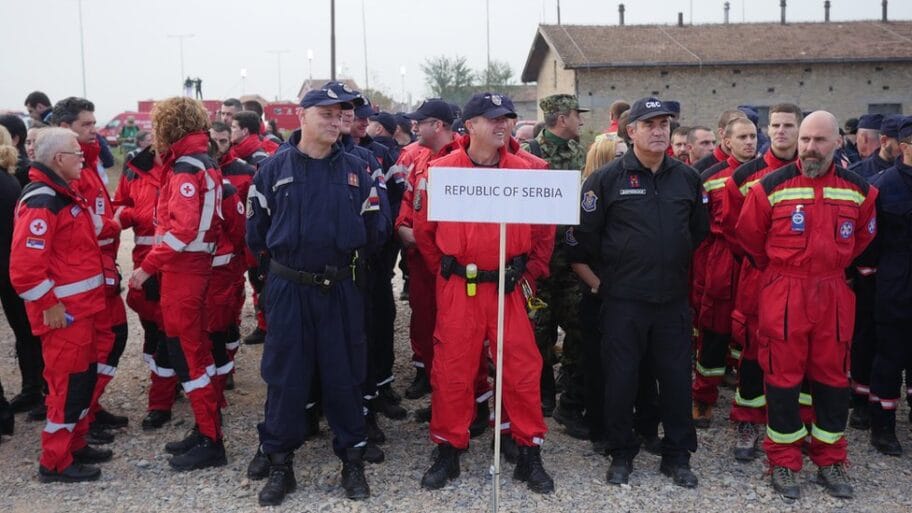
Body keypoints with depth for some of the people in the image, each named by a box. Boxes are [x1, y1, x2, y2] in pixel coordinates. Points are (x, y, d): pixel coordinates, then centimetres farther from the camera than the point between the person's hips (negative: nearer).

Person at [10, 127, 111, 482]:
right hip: (63, 311, -10)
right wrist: (49, 304, -20)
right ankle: (55, 462, 11)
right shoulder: (41, 202, -19)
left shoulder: (66, 194, 13)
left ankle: (75, 445, 30)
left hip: (83, 305, 10)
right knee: (67, 382, -2)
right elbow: (24, 266, -25)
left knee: (85, 376, 17)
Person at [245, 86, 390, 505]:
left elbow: (377, 227, 3)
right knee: (285, 376, 6)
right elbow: (256, 228, 6)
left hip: (341, 290, 1)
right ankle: (280, 465, 20)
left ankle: (352, 460, 22)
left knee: (344, 375, 8)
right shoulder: (274, 168, 1)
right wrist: (285, 257, 11)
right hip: (288, 290, 0)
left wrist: (346, 255, 8)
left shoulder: (356, 169, 2)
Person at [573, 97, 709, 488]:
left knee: (677, 378, 9)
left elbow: (699, 231, 18)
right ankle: (621, 455, 22)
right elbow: (585, 234, -3)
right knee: (621, 378, 5)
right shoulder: (608, 179, -5)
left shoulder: (687, 178, 6)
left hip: (673, 299, 3)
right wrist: (600, 275, 2)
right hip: (623, 300, -3)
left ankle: (677, 456, 25)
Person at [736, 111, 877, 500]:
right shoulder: (771, 187, -7)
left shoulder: (858, 190, 2)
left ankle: (830, 461, 25)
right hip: (783, 295, -3)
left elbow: (863, 236, 19)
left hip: (833, 295, 3)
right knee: (783, 378, 3)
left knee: (832, 377, 10)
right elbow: (749, 236, 4)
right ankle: (783, 462, 16)